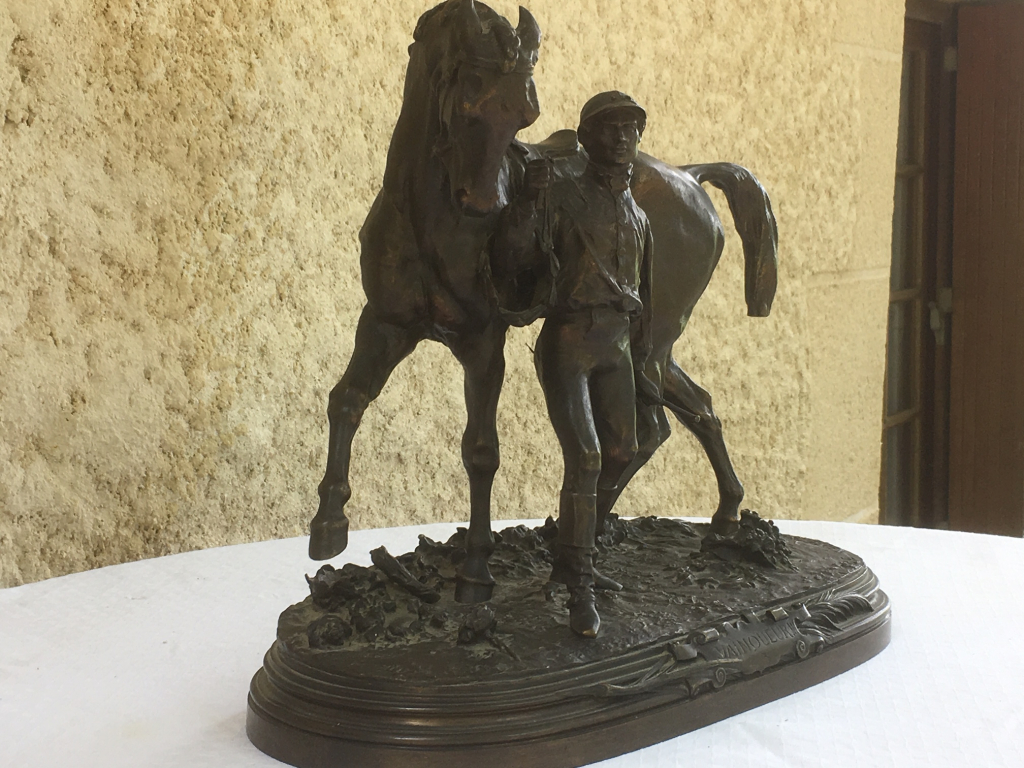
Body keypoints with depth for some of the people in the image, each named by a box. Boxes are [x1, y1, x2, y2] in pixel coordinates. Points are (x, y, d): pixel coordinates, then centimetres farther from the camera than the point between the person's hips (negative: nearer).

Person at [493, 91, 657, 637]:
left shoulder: (638, 216, 18)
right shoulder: (561, 198, -2)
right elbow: (508, 263, -10)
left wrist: (639, 363, 24)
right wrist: (528, 199, -18)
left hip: (616, 346, 7)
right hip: (570, 340, -7)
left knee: (620, 451, 10)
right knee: (584, 455, -16)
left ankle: (567, 552, 31)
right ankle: (579, 588, -9)